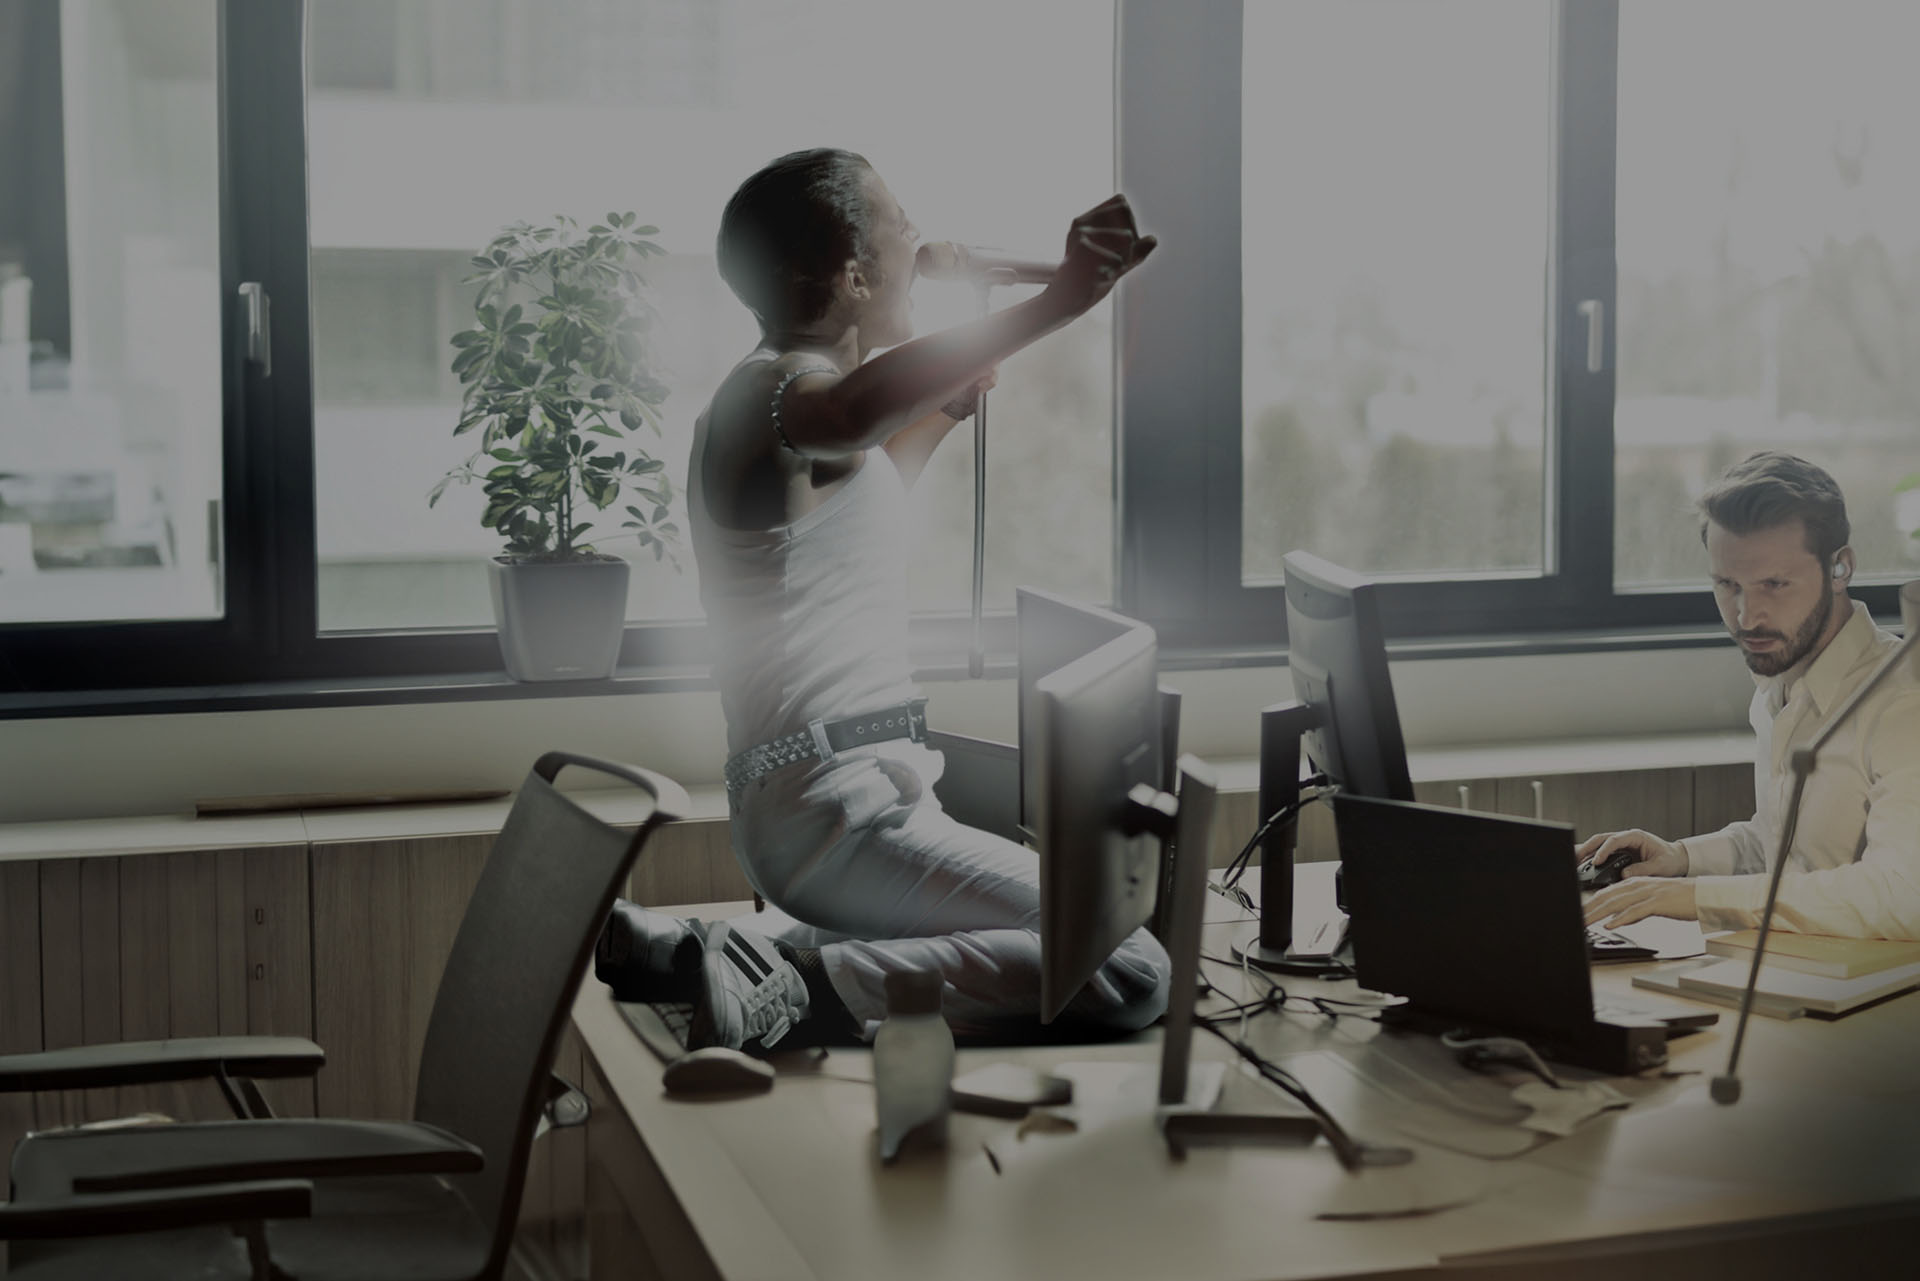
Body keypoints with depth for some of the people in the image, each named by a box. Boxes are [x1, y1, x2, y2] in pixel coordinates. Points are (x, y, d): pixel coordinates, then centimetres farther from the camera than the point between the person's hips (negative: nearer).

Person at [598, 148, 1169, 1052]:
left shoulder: (758, 393, 18)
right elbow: (855, 411, -39)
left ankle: (712, 951, 15)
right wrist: (1050, 307, -48)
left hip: (796, 800, 10)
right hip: (837, 811, -10)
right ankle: (795, 993, -19)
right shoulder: (780, 388, -13)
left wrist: (943, 413, 24)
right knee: (1132, 975, -16)